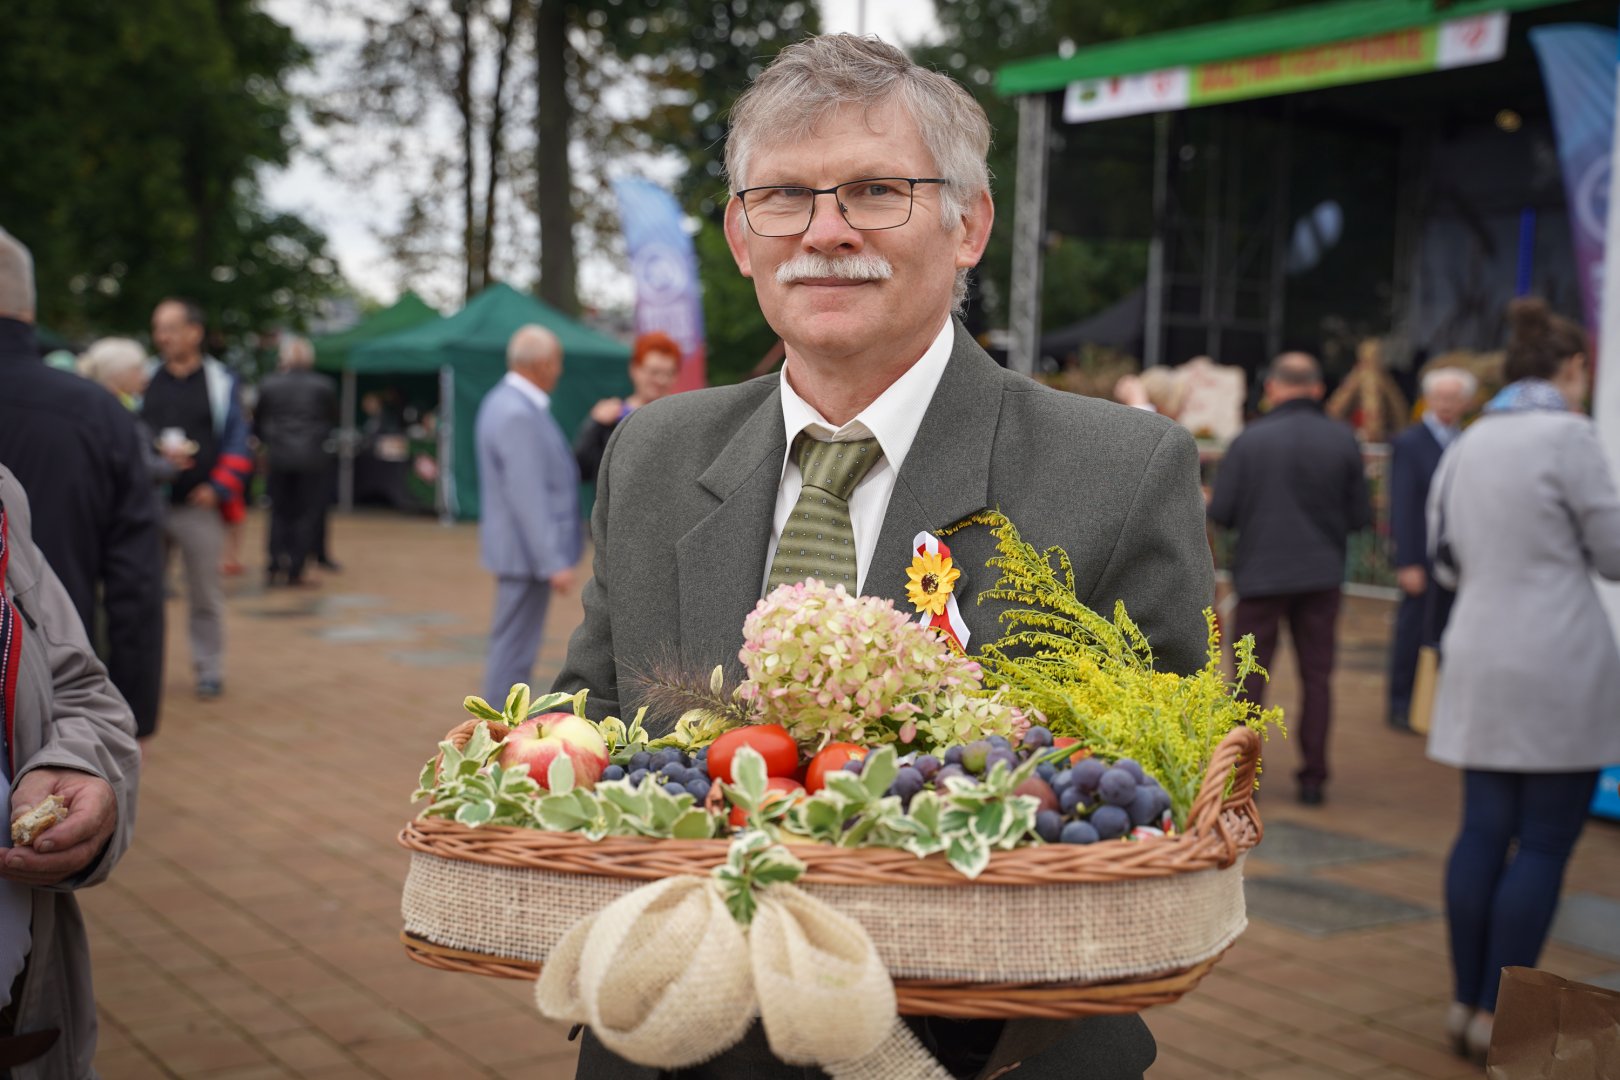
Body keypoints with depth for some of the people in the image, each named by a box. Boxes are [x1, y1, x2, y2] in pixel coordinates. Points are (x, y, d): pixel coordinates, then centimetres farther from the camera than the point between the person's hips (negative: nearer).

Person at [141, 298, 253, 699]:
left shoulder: (221, 382, 4)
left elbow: (237, 443, 2)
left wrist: (218, 488, -9)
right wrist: (155, 454, -11)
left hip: (199, 505, -2)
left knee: (205, 595, 2)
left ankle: (209, 669, 13)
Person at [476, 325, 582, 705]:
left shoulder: (506, 402, 12)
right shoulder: (519, 416, -22)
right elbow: (528, 498, -25)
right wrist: (554, 562, -24)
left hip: (520, 549, 11)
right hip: (528, 551, -11)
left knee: (513, 643, 18)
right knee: (514, 646, -4)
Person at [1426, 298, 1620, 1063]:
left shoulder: (1467, 445, 11)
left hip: (1481, 661, 7)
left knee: (1483, 831, 10)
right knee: (1544, 843, 1)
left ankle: (1467, 1003, 15)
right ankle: (1499, 1017, 3)